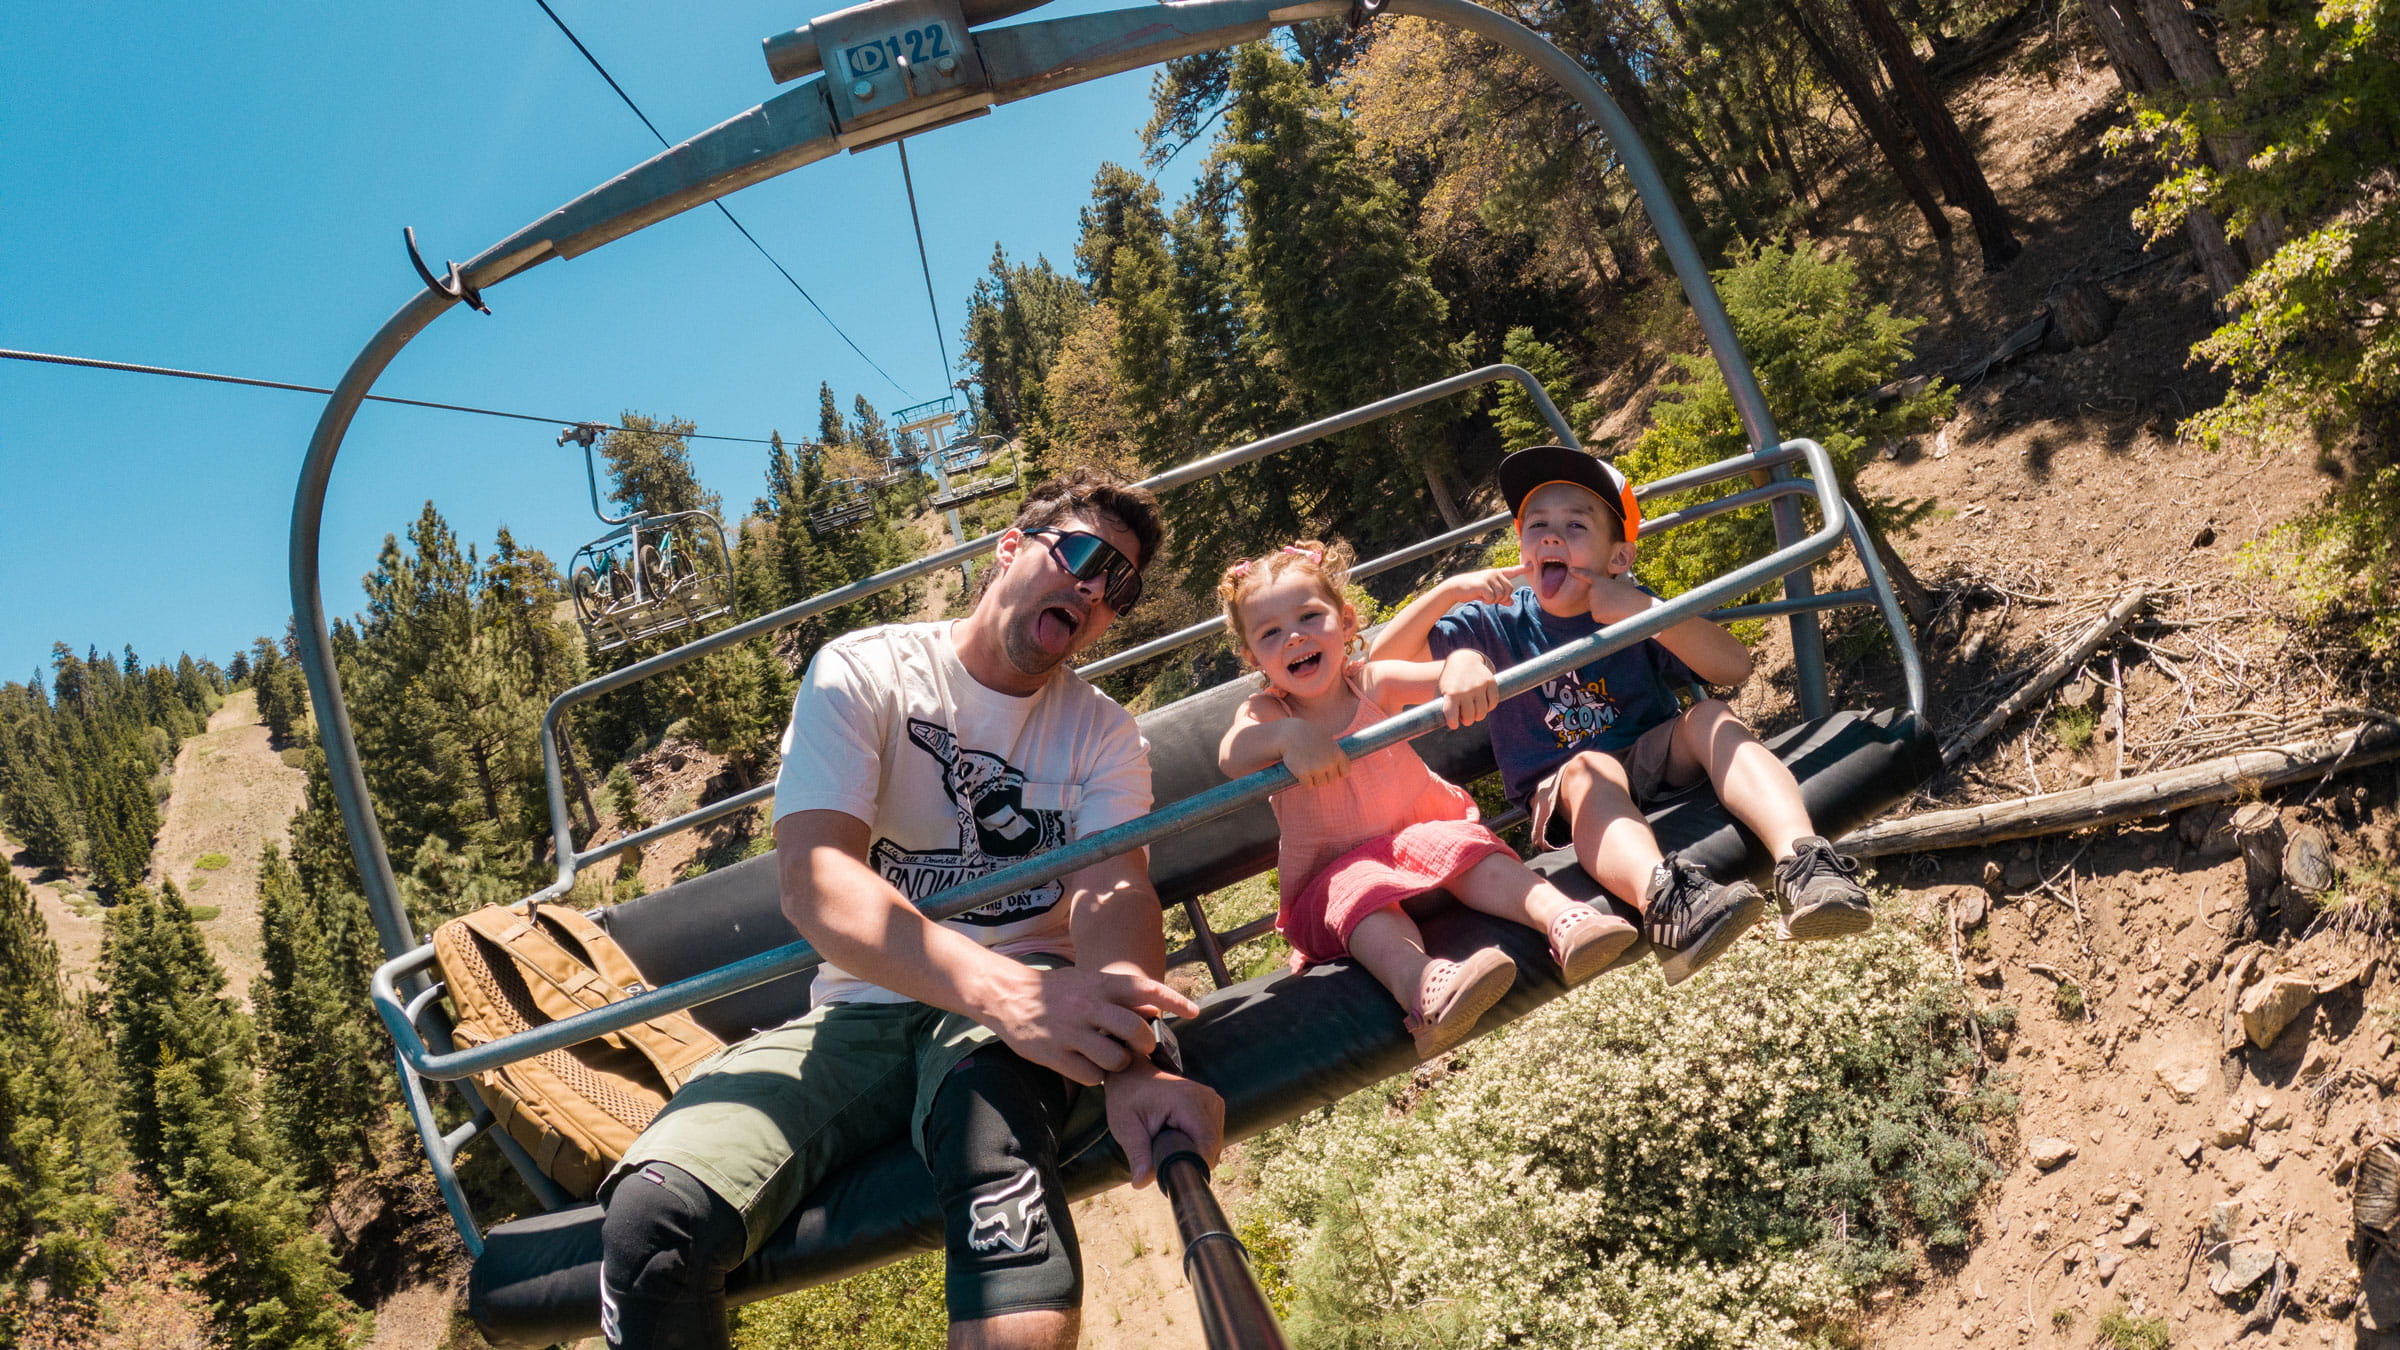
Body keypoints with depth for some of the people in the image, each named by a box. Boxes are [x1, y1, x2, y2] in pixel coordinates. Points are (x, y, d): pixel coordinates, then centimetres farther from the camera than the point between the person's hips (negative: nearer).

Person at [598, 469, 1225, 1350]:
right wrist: (1002, 986, -37)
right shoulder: (864, 674, -2)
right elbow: (812, 879, -19)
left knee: (988, 1083, -39)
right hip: (862, 1012, 0)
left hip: (1024, 1008, 0)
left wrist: (1133, 1065, -36)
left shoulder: (1103, 733, 6)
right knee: (650, 1221, -27)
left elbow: (1113, 898, -12)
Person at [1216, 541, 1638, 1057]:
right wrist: (1287, 735, -47)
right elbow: (1231, 757, -26)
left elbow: (1445, 676, -17)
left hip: (1422, 827, 2)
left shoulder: (1372, 683, -1)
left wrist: (1465, 668, -42)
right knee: (1359, 891, -35)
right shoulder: (1264, 713, -3)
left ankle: (1562, 917, -51)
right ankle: (1422, 987, -64)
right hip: (1333, 869, -2)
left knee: (1465, 848, -29)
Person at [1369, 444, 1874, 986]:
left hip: (1659, 757, 2)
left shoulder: (1635, 608, 1)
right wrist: (1451, 590, -16)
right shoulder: (1499, 622, 2)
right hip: (1564, 794, -2)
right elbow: (1384, 659, -4)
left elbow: (1734, 667, -13)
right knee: (1588, 768, -35)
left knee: (1710, 718, -25)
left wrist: (1643, 614, -24)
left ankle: (1801, 859, -47)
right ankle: (1661, 898, -68)